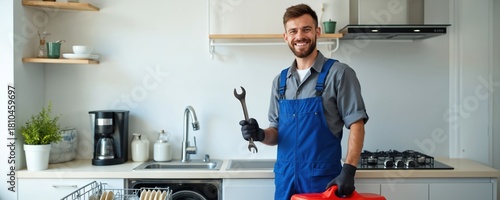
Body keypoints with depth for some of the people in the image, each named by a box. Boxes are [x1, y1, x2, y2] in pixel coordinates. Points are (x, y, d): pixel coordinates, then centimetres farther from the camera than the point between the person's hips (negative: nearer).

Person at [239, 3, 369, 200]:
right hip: (285, 179, 5)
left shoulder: (339, 73, -6)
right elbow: (276, 133, 12)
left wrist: (348, 171, -18)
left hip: (323, 180, -4)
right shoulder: (280, 81, 8)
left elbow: (356, 125, -9)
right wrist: (261, 135, -8)